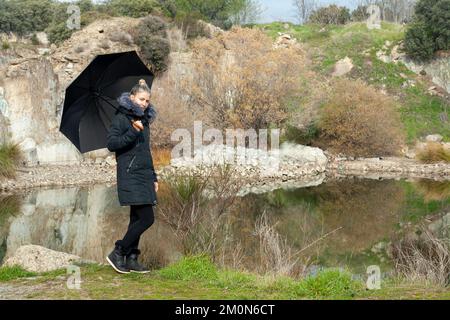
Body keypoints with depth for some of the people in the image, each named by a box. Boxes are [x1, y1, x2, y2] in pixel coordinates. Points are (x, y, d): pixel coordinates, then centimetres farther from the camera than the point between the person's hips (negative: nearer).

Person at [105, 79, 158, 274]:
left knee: (137, 219, 7)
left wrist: (153, 177, 22)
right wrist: (132, 132, -21)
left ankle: (131, 259, 13)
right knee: (147, 218, -13)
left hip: (144, 176, 8)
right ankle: (117, 253, -3)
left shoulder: (144, 121, 19)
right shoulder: (121, 118, -4)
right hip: (130, 176, -8)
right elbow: (111, 144, -13)